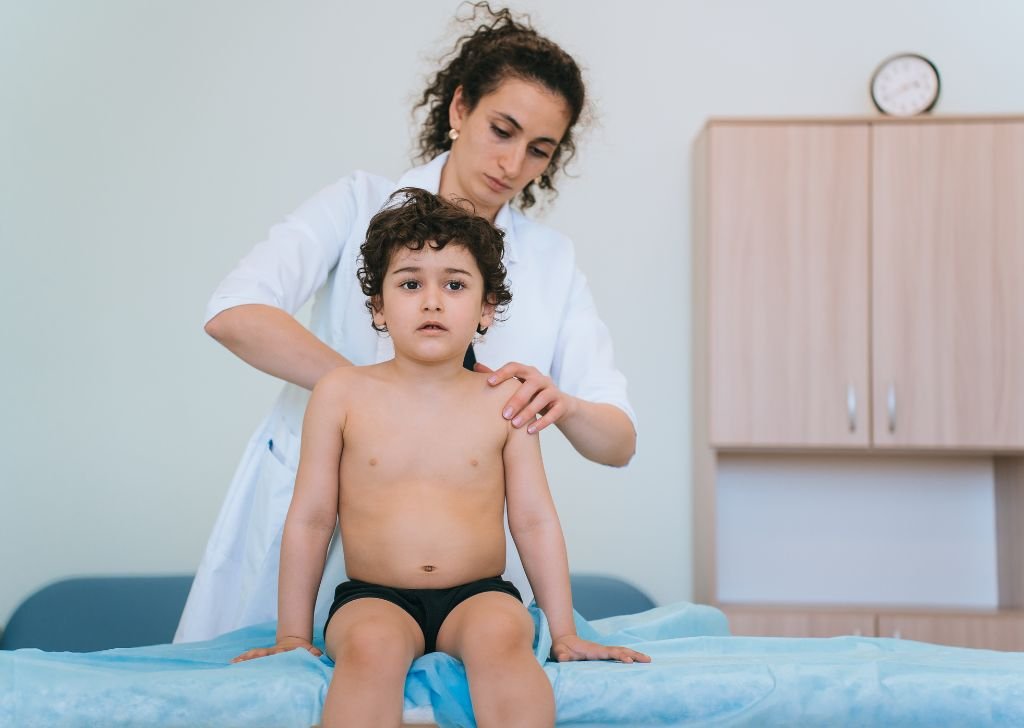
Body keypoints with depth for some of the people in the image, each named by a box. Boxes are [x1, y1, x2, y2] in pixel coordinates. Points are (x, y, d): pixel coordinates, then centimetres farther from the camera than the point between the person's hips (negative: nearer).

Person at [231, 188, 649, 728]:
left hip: (478, 595, 1)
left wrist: (564, 633, 5)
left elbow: (534, 521, 7)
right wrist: (292, 635, 5)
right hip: (373, 599, 0)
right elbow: (309, 519, 5)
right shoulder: (342, 393, 3)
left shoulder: (504, 400, 5)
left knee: (502, 635, -32)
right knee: (371, 644, -33)